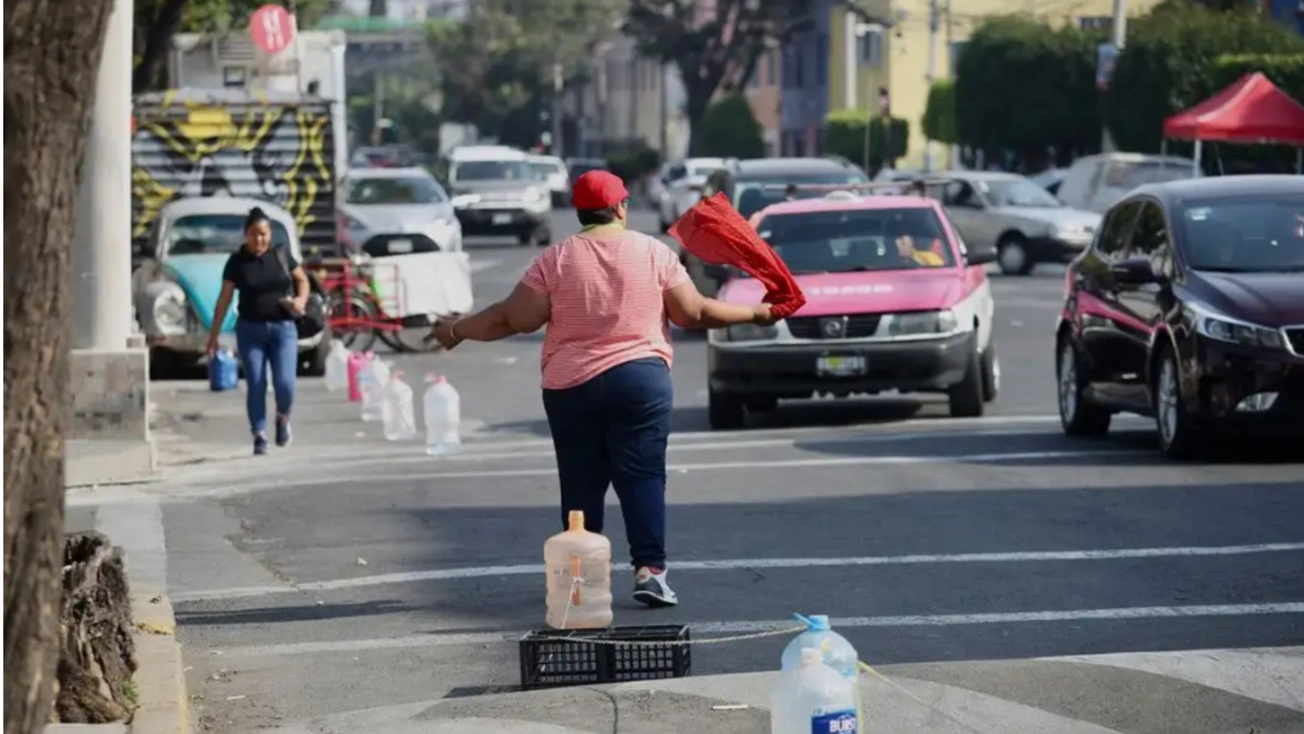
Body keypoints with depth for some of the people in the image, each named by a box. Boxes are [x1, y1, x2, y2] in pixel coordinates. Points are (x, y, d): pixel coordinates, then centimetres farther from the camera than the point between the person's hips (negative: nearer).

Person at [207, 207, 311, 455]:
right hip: (250, 330, 0)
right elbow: (224, 299, 0)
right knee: (255, 386, -4)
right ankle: (259, 436, 3)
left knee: (284, 383, -10)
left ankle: (283, 417, 20)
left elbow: (302, 279, 17)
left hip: (283, 328, 0)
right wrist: (213, 336, -1)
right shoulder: (237, 262, -2)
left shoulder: (281, 256, 2)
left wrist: (301, 300, -5)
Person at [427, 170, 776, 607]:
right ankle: (649, 569, -11)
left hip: (570, 386, 1)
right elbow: (694, 314, 2)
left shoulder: (557, 259, 0)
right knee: (643, 476, -1)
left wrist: (457, 331, 11)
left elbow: (515, 318, -2)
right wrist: (756, 314, 14)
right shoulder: (653, 252, 1)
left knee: (582, 482, 8)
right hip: (641, 380, -1)